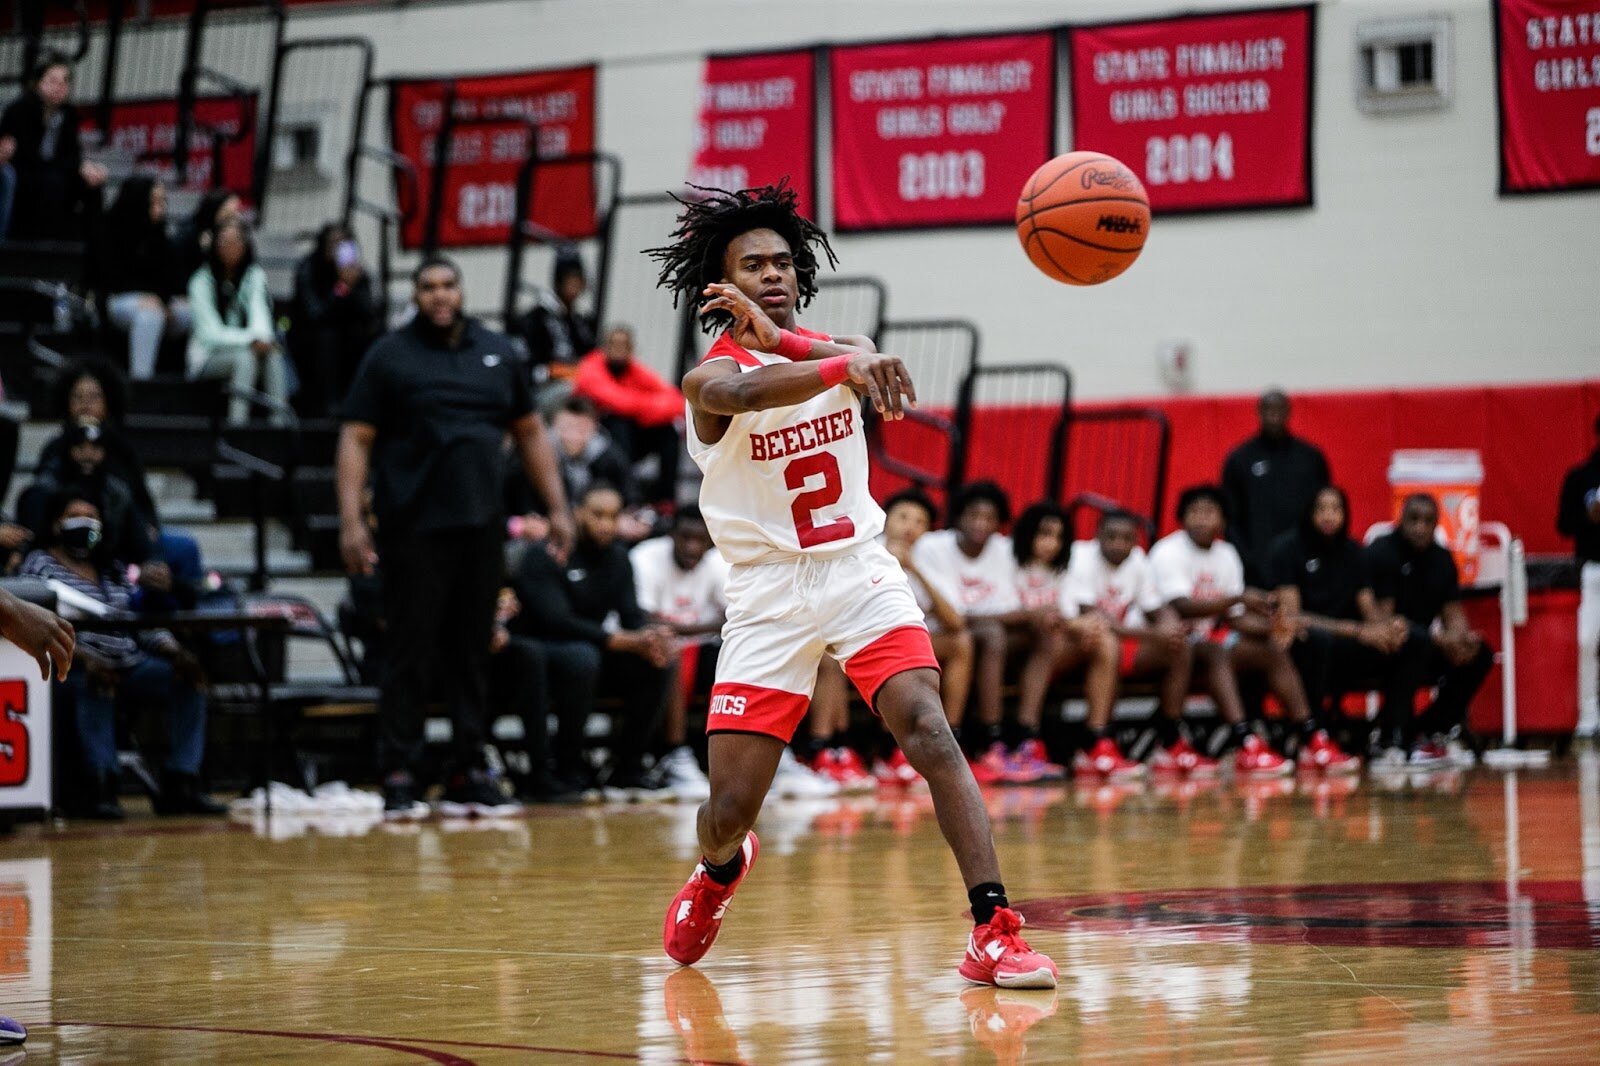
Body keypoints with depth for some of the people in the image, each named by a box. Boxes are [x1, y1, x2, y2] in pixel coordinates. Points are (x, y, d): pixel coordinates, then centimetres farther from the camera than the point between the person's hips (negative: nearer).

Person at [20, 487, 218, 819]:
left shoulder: (111, 568, 24)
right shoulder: (40, 564, 6)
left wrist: (174, 651, -2)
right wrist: (84, 657, -26)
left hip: (128, 661, 6)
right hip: (78, 665, -6)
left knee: (187, 678, -15)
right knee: (96, 683, -40)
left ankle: (181, 785, -21)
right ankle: (101, 787, -42)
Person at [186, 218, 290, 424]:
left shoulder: (255, 275, 4)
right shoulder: (202, 281, -9)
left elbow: (259, 312, -11)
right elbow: (211, 332, -17)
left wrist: (262, 337, -34)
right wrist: (251, 340, -31)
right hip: (207, 359, -4)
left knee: (273, 355, -27)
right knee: (245, 356, -33)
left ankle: (279, 421, -38)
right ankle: (237, 424, -43)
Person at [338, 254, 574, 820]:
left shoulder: (499, 353, 13)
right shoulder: (389, 357, 2)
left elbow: (530, 432, 18)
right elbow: (355, 439, -2)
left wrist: (557, 508, 12)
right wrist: (351, 520, -11)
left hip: (482, 527, 4)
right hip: (415, 529, -4)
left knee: (472, 652, 8)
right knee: (409, 653, -4)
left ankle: (469, 768, 14)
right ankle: (399, 775, -1)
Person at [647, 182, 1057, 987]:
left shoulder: (836, 349, 5)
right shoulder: (711, 377, -9)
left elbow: (878, 372, -21)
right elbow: (747, 392, -36)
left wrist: (780, 335, -38)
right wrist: (846, 367, -54)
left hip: (861, 574, 2)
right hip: (768, 595, -2)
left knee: (929, 732, -21)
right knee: (729, 812, -1)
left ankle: (993, 931, -24)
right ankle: (719, 871, 37)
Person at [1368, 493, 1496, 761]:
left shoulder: (1441, 558, 10)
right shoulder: (1382, 552, -12)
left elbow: (1453, 614, 6)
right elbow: (1383, 617, -20)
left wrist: (1460, 636, -22)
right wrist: (1440, 640, -30)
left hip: (1426, 643, 7)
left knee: (1480, 654, -13)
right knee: (1417, 646, -38)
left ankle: (1430, 730, -6)